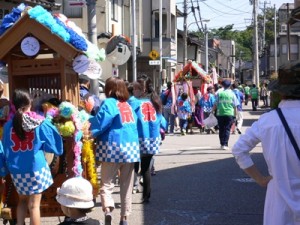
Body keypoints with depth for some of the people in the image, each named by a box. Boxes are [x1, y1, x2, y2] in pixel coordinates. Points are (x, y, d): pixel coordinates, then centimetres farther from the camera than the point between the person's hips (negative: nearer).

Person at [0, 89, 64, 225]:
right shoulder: (39, 123, -7)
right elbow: (52, 142, 2)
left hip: (16, 170, 3)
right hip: (35, 168, -3)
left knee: (22, 200, 22)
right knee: (34, 205, 2)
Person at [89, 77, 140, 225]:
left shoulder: (109, 103, -6)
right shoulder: (128, 105, 12)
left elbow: (98, 124, -10)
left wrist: (89, 133, 6)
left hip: (113, 147, -5)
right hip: (131, 147, 5)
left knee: (106, 183, 1)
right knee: (126, 185, 12)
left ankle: (108, 209, -22)